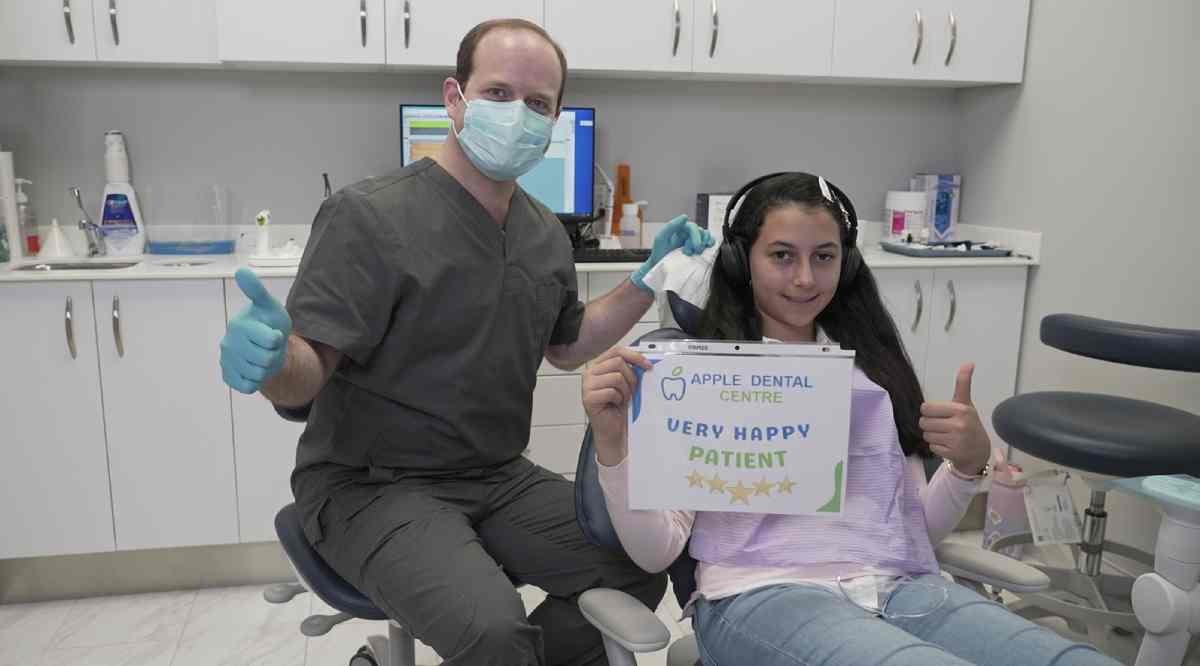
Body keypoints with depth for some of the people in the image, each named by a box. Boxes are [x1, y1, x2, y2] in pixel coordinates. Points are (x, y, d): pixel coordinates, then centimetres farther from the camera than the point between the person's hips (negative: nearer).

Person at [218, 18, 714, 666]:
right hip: (371, 487, -6)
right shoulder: (369, 215, -15)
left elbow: (567, 345, 19)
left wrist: (651, 277, 9)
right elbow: (306, 376, -17)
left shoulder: (546, 234, 6)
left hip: (496, 479, 7)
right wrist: (270, 359, -41)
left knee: (640, 563, -3)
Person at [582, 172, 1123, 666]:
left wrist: (968, 464, -2)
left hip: (899, 588, 5)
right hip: (762, 595, -4)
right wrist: (611, 442, -17)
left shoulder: (873, 367, 19)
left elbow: (921, 527, 17)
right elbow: (655, 551, -1)